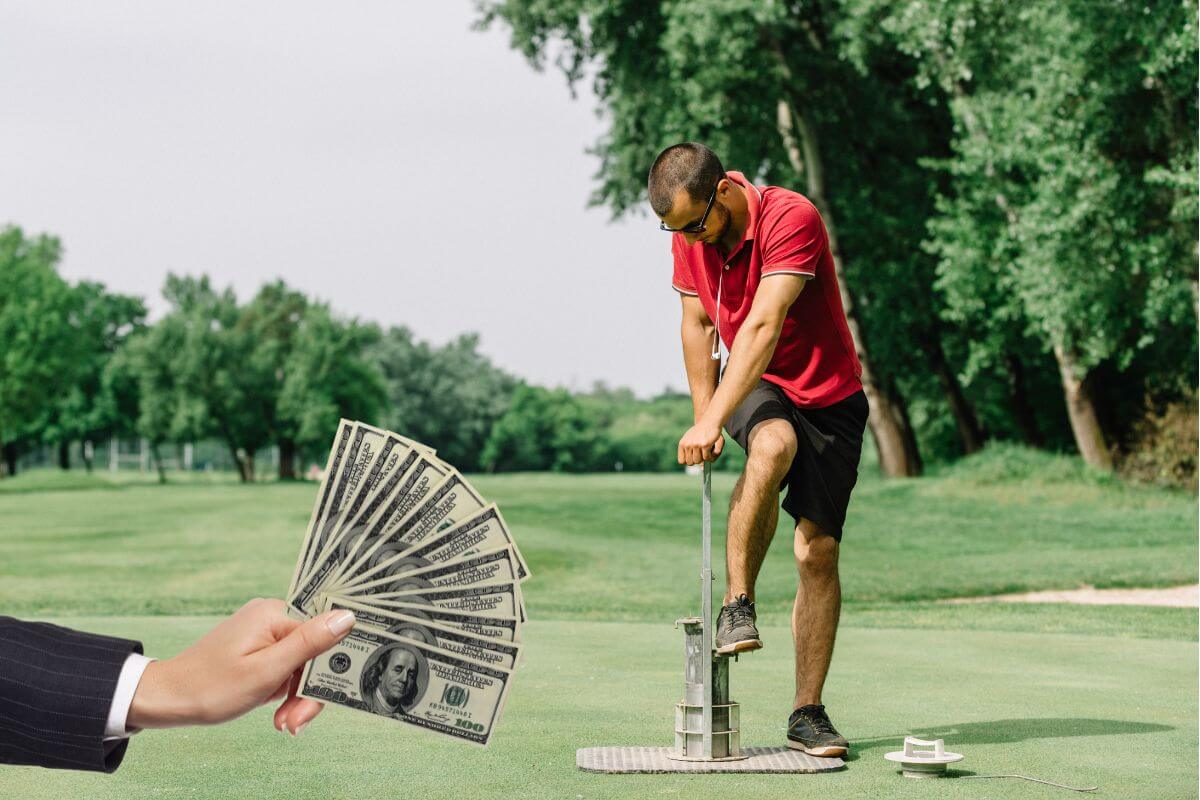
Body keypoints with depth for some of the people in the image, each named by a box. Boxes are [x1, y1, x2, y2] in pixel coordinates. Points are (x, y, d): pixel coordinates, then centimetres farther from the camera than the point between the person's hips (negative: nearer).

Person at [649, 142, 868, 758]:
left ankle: (807, 712, 1)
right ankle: (736, 604, -27)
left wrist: (713, 420, -38)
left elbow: (763, 329, -33)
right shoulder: (688, 233, -5)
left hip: (829, 394, -3)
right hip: (757, 390, 3)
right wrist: (703, 413, 1)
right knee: (773, 445, -35)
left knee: (818, 550, -7)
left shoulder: (791, 218, -25)